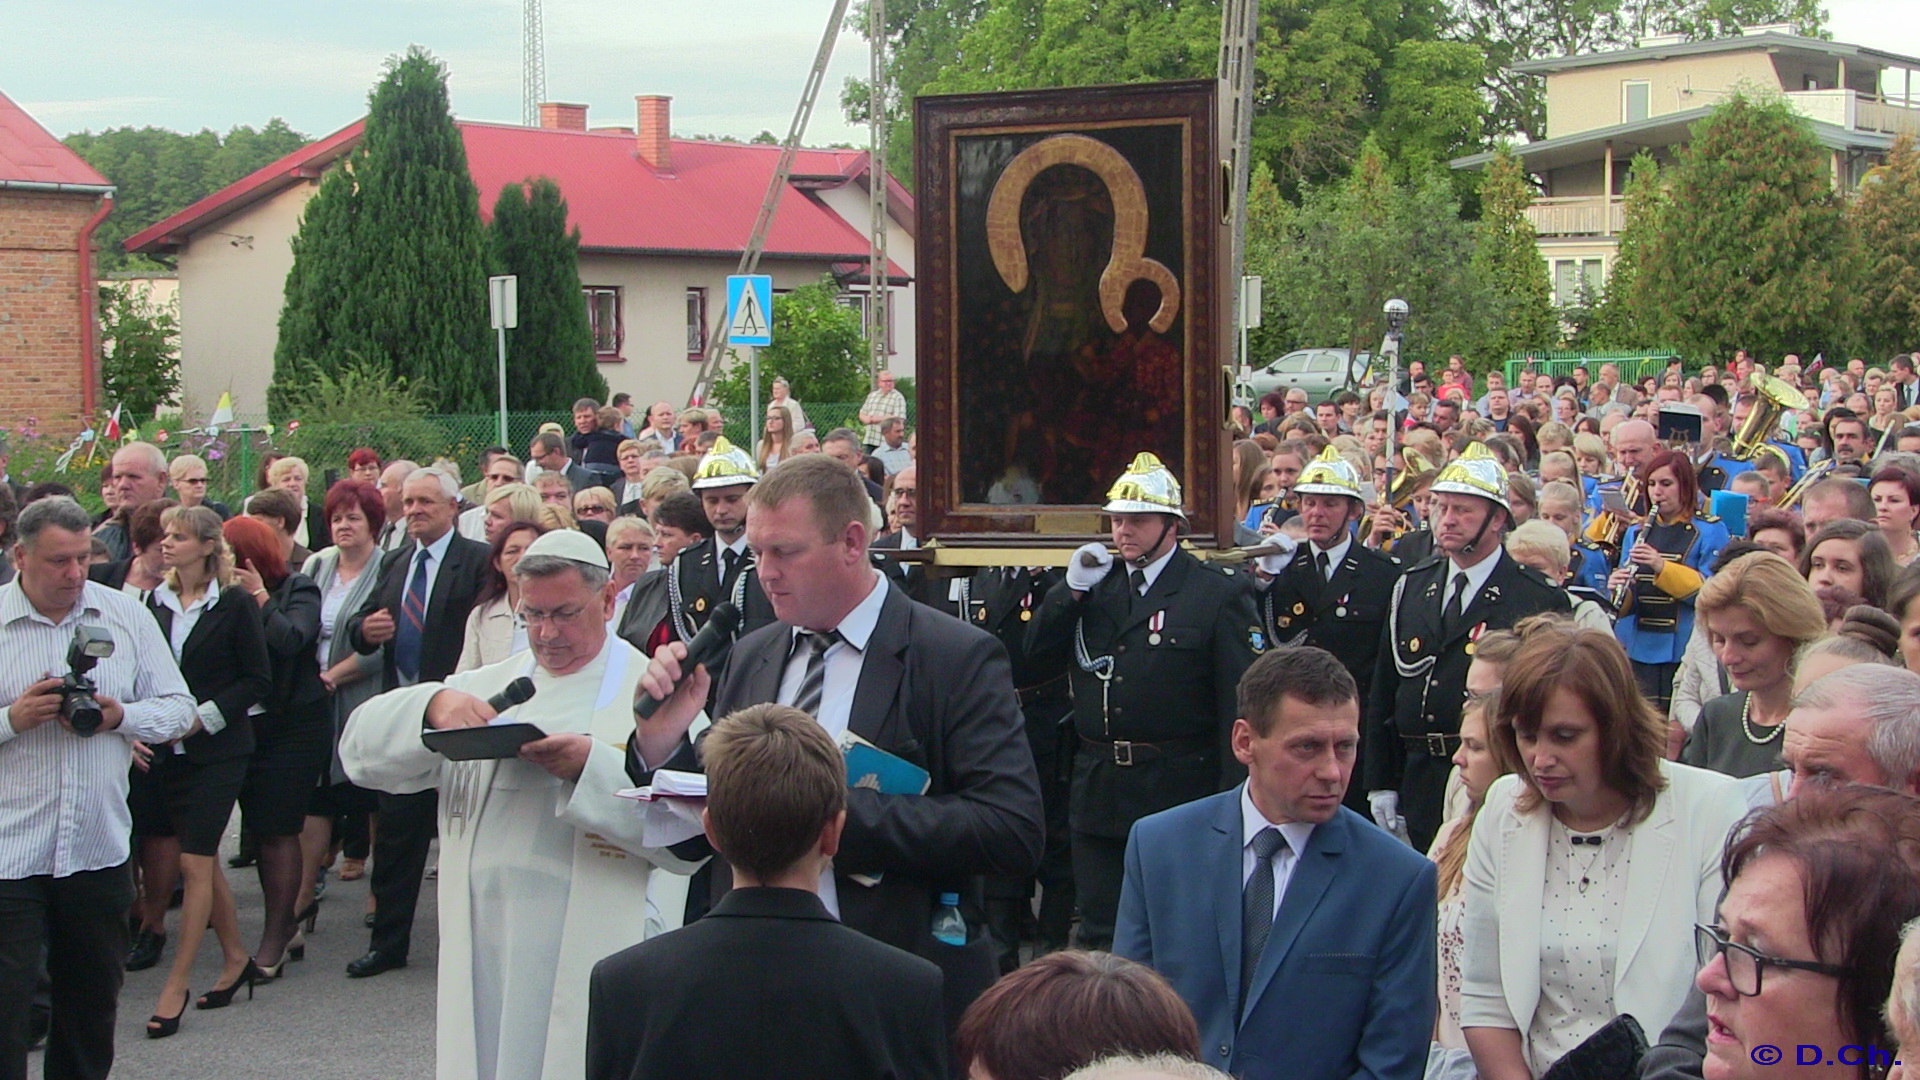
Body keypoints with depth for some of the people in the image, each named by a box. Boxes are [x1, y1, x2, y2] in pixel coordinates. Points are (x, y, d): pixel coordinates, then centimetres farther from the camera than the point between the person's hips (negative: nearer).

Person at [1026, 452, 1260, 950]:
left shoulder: (1220, 594, -6)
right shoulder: (1097, 583, 11)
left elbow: (1243, 699, -10)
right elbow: (1037, 650, 7)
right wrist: (1071, 590, -7)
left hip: (1179, 795, -5)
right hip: (1098, 792, 5)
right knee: (1099, 933, 10)